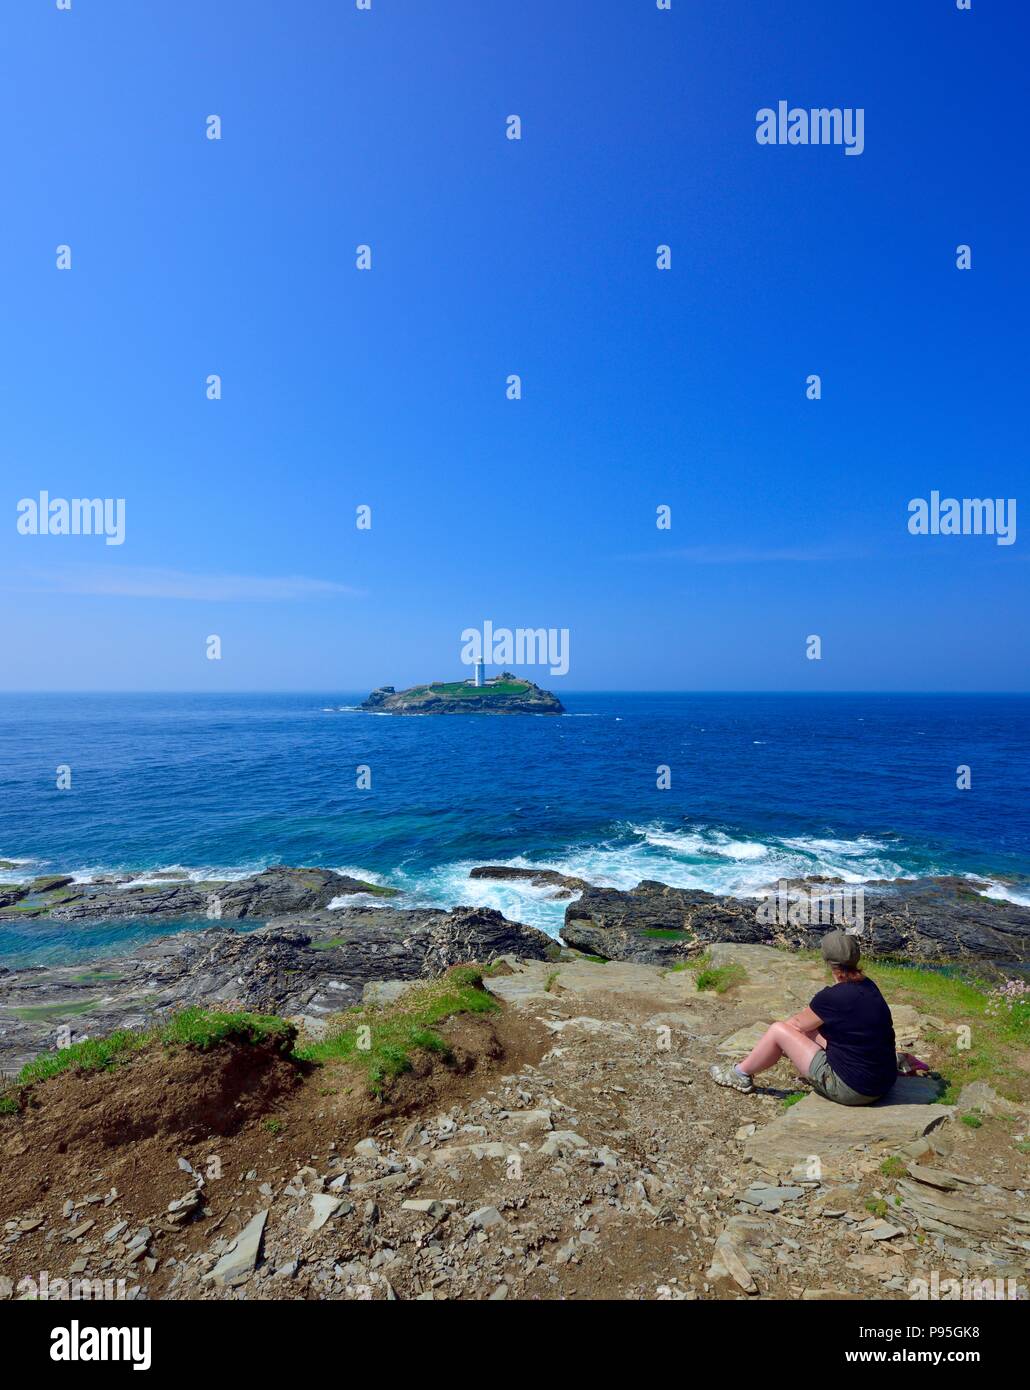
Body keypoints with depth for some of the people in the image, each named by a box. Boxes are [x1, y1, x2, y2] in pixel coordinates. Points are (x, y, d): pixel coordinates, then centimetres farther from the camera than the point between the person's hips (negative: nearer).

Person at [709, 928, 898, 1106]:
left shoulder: (832, 997, -22)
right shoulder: (867, 985, 1)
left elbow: (797, 1023, -2)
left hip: (852, 1089, -8)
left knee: (778, 1031, 1)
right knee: (811, 1028, 21)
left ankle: (741, 1074, 23)